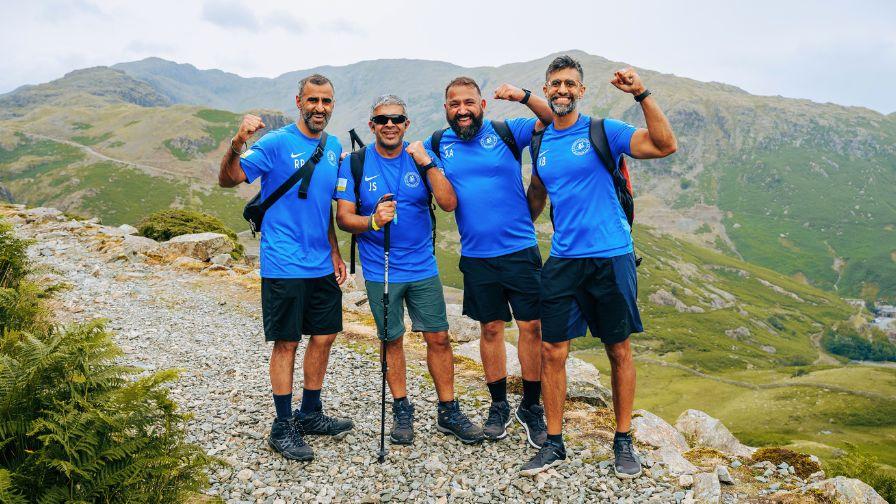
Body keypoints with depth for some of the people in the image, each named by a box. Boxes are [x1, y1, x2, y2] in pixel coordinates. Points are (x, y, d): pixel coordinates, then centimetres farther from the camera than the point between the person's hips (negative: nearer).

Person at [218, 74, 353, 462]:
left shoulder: (334, 147, 10)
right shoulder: (277, 143, -10)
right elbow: (228, 180, -15)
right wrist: (237, 144, -33)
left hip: (322, 266, 7)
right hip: (284, 266, -7)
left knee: (324, 337, 12)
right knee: (286, 343, 1)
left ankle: (310, 414, 29)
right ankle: (282, 427, 14)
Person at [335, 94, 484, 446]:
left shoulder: (421, 158, 0)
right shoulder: (355, 163, -3)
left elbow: (449, 204, -10)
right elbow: (344, 218, -6)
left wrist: (426, 164, -19)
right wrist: (373, 221, -25)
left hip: (423, 267, 1)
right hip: (380, 271, -1)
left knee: (438, 338, 4)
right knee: (392, 340, 9)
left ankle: (448, 412, 18)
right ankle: (402, 410, 26)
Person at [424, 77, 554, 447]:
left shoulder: (506, 132, -2)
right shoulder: (437, 145, 5)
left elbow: (554, 121, -7)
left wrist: (525, 97, -22)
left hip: (520, 248, -2)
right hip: (476, 256, 2)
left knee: (531, 326, 1)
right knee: (490, 328, 11)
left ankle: (531, 408, 16)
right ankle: (499, 406, 25)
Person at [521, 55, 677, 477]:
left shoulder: (603, 131, -4)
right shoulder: (541, 143, 10)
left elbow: (665, 145, -17)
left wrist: (642, 94, -24)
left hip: (611, 257, -3)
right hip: (562, 261, 4)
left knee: (619, 351, 8)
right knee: (552, 351, 2)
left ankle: (623, 441, 24)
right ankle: (554, 443, 17)